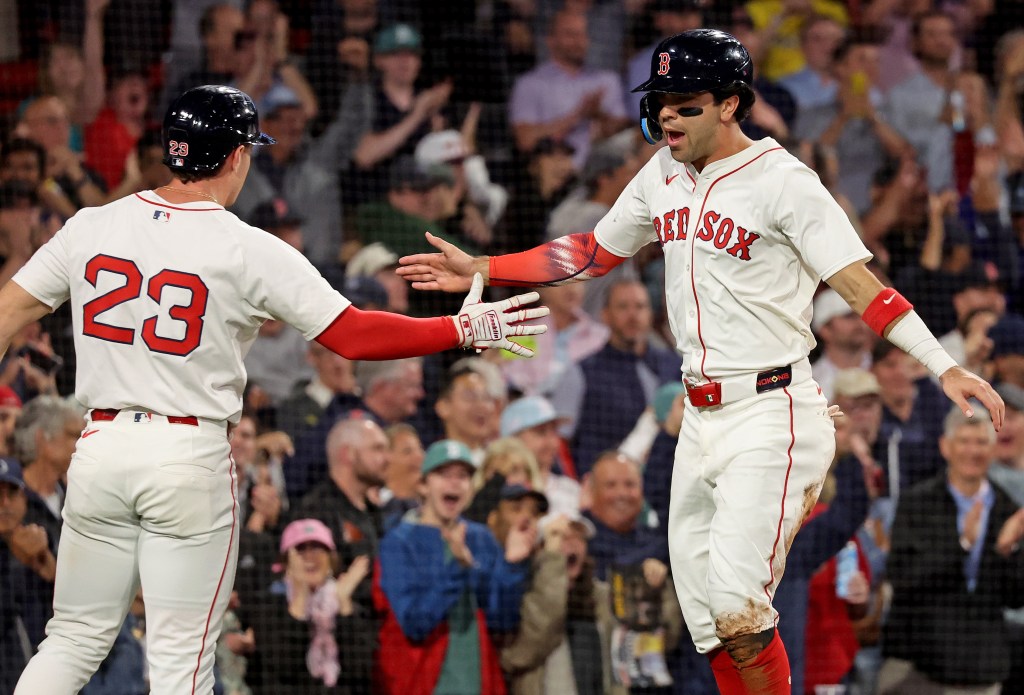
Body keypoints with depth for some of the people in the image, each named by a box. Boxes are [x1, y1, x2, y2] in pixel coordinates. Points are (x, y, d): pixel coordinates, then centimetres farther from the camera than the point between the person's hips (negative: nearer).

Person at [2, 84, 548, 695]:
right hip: (191, 457, -4)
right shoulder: (249, 251, -8)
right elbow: (353, 335, -10)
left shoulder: (91, 227, 3)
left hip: (100, 447, 4)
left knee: (75, 641, 11)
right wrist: (464, 330, 0)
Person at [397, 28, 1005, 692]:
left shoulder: (783, 181, -12)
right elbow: (595, 254, 23)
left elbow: (860, 284, -19)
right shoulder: (664, 174, 9)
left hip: (773, 416, -8)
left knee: (736, 606, -18)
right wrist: (480, 270, 19)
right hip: (702, 419, 8)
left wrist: (945, 366, -30)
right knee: (705, 616, 6)